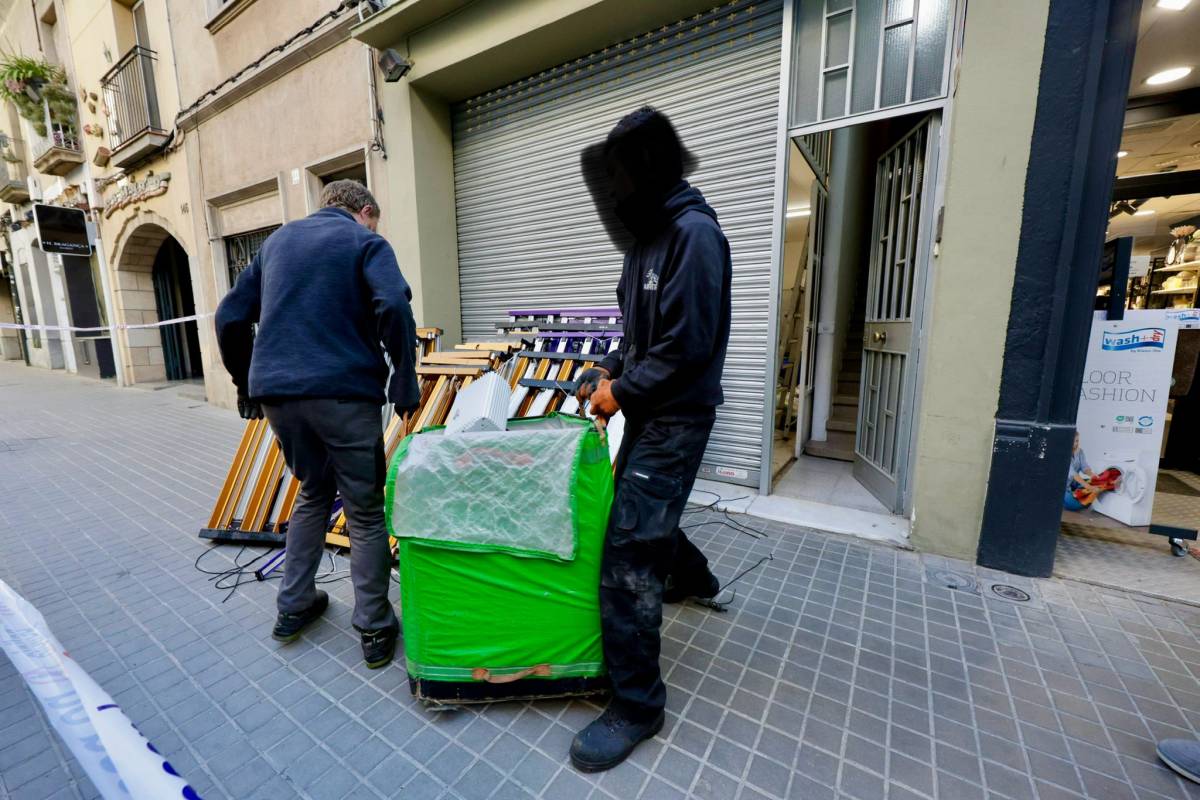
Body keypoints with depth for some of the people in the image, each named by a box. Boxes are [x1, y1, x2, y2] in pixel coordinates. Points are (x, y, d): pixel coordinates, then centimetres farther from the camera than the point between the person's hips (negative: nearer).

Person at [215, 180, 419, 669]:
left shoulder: (277, 240, 21)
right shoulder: (365, 240, 4)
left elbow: (230, 317, 18)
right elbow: (394, 307, -17)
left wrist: (246, 383, 25)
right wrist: (405, 381, -11)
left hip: (275, 391, 6)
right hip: (343, 391, -5)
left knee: (313, 491, 24)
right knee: (365, 510, 5)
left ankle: (293, 607, 31)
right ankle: (374, 630, 13)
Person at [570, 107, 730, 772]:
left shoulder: (693, 232, -15)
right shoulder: (649, 235, 13)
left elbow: (687, 346, -22)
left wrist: (623, 392, -12)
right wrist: (607, 371, 4)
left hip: (676, 418, -9)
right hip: (647, 412, 10)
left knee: (627, 554, -8)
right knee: (641, 511, 25)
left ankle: (636, 704, 10)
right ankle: (692, 577, 53)